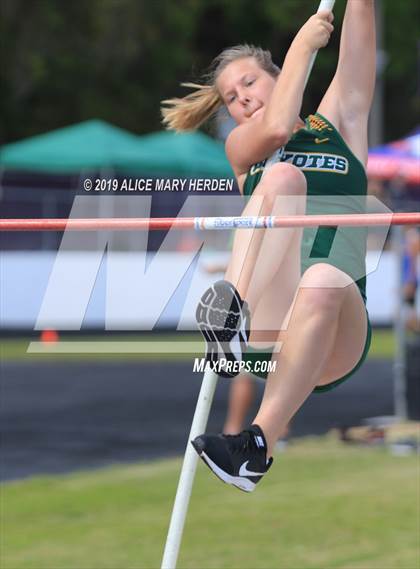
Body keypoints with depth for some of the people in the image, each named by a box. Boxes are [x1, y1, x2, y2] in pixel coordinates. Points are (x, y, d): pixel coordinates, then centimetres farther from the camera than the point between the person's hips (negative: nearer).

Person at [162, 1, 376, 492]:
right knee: (282, 174, -22)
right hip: (264, 320, 0)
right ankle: (228, 317, -47)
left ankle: (258, 444, -44)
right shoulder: (240, 145, 22)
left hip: (336, 335, 0)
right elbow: (275, 127, -2)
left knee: (325, 281, -38)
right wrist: (303, 43, 7)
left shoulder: (338, 124, 24)